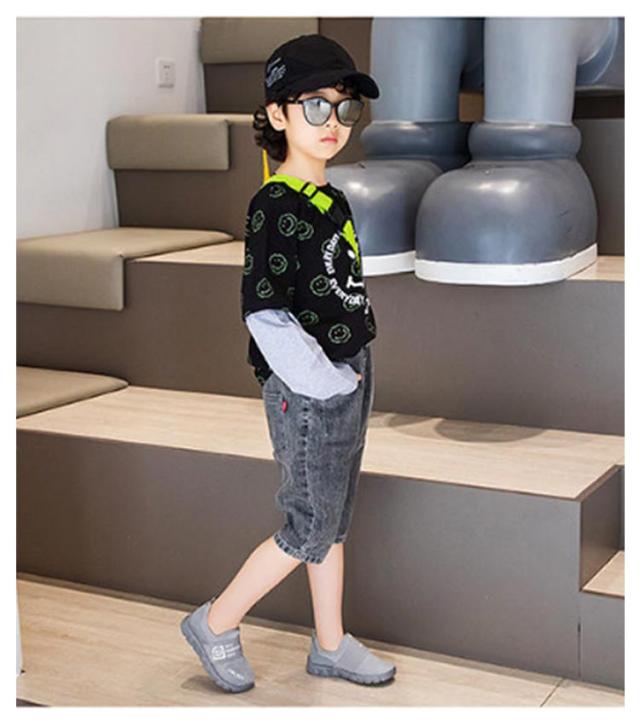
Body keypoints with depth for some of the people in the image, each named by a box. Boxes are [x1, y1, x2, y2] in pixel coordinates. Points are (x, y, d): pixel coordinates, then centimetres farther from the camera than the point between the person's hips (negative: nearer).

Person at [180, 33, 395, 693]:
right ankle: (216, 624, 18)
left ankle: (330, 645, 29)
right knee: (310, 529, 0)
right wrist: (327, 381, -19)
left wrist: (358, 373, 12)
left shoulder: (334, 201, 10)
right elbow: (265, 315, -22)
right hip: (308, 390, -8)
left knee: (335, 520, 16)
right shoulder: (275, 208, -17)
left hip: (348, 381, 8)